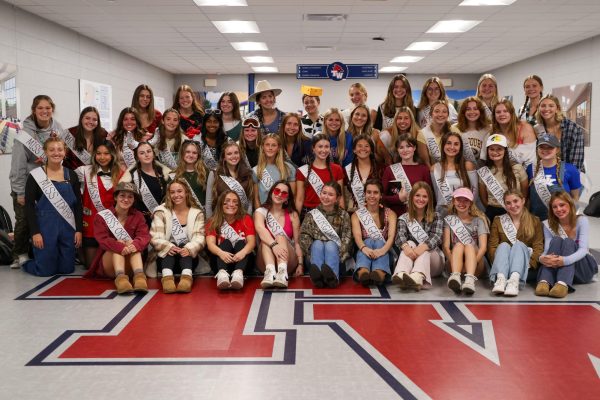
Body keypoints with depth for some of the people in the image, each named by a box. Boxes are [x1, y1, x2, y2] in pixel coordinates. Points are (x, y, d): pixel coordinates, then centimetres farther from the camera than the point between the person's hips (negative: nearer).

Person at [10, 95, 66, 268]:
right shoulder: (26, 133, -14)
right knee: (24, 220, 1)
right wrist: (20, 192, -13)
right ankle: (20, 255, 16)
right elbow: (18, 165, -13)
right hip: (26, 184, -3)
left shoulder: (58, 130, -3)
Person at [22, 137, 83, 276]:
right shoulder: (36, 175, -3)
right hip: (45, 227, -3)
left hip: (67, 227, 4)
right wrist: (34, 232, -11)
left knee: (67, 269, 7)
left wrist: (79, 229, 1)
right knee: (46, 270, 0)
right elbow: (29, 206, -5)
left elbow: (78, 205, 8)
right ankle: (26, 261, 31)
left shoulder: (71, 175, 7)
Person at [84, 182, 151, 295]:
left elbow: (144, 236, -12)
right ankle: (120, 277, -50)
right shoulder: (102, 216, -2)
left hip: (130, 266, 2)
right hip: (108, 264, -1)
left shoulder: (138, 216, 5)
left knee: (132, 245, -26)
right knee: (119, 243, -27)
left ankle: (139, 276, -50)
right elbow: (103, 239, -18)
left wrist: (135, 245, -37)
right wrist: (120, 247, -39)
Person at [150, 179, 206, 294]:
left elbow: (199, 238, -6)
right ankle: (167, 276, -55)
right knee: (171, 247, -31)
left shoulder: (197, 213, 7)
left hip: (188, 256, 0)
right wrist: (168, 247, -28)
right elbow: (155, 237, -7)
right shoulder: (161, 212, 4)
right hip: (166, 257, 0)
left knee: (184, 247, -31)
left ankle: (187, 276, -55)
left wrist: (189, 249, -28)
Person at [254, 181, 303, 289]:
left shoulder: (292, 215, 7)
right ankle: (270, 272, -54)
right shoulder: (261, 211, 2)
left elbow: (297, 242, 4)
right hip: (266, 263, 0)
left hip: (288, 263, 0)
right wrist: (274, 245, -38)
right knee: (266, 240, -27)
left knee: (281, 237, -26)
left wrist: (300, 264, -7)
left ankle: (282, 273, -54)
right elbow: (260, 229, -20)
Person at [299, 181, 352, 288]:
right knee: (317, 244, -29)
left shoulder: (343, 215, 12)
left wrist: (339, 253, -16)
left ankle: (332, 276, -60)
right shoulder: (311, 214, 14)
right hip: (315, 250, 1)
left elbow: (346, 238, 1)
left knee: (330, 245, -31)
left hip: (335, 252, -1)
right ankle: (317, 274, -59)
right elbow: (304, 236, 3)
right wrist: (313, 248, -15)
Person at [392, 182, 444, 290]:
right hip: (411, 261, 1)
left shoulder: (436, 217, 6)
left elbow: (437, 237, -13)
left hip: (433, 260, 0)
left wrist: (422, 247, -36)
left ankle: (417, 278, -63)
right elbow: (400, 236, -12)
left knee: (424, 249, -29)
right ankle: (401, 275, -57)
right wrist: (406, 246, -37)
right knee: (410, 243, -26)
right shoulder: (404, 218, 8)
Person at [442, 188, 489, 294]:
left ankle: (470, 279, -56)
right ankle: (455, 277, -56)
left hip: (476, 266, 0)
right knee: (459, 245, -27)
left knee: (469, 245, -28)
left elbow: (483, 246, -7)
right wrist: (453, 261, -22)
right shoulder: (449, 219, 9)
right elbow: (445, 246, -3)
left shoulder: (478, 220, 6)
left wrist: (472, 262, -24)